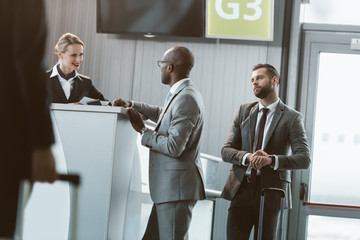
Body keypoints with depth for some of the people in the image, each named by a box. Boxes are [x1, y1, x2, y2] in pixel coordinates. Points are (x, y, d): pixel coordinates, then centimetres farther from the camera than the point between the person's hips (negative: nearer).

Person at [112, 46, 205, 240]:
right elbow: (162, 114, 37)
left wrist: (143, 131, -11)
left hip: (176, 187, -11)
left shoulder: (186, 99, -18)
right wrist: (131, 105, 28)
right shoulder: (182, 95, 14)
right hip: (169, 187, 11)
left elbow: (174, 147, -23)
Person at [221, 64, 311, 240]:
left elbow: (304, 159, -7)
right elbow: (226, 151, 7)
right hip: (241, 189, 2)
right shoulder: (244, 111, 12)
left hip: (270, 192, -2)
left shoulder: (292, 118, 1)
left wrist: (271, 159, -23)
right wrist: (247, 157, -15)